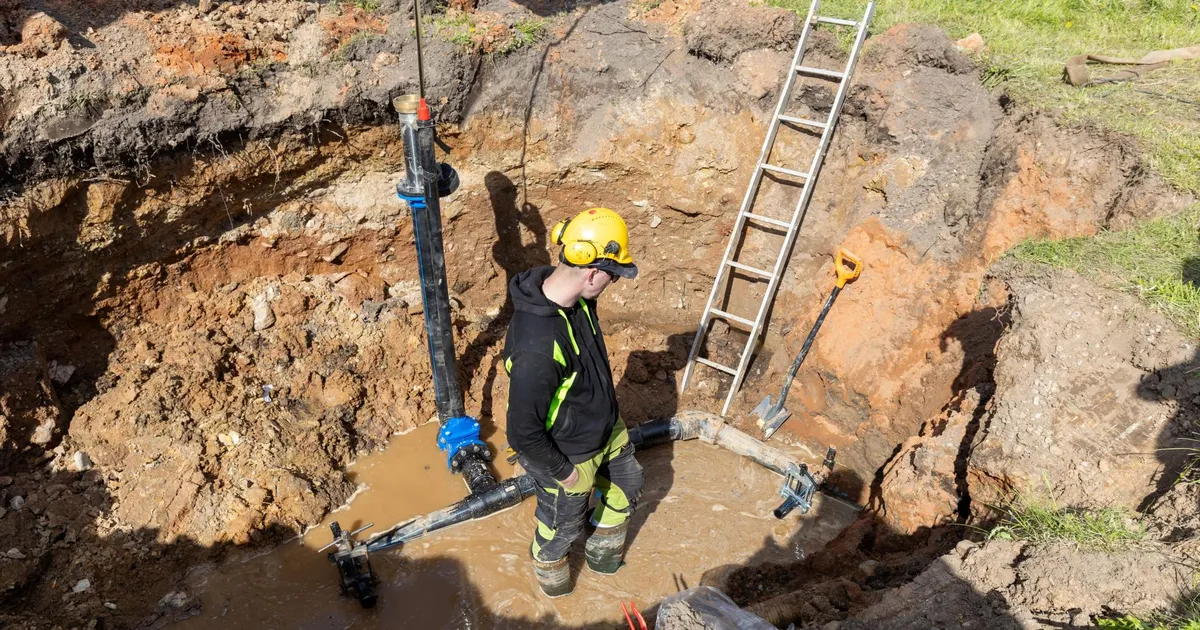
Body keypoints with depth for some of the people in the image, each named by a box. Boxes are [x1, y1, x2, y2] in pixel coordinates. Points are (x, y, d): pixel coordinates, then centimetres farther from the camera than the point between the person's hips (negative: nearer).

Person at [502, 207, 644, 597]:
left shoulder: (576, 297, -15)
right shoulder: (538, 347, -43)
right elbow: (522, 432, -32)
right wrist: (563, 472, -17)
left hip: (606, 429, 7)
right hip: (569, 454, -7)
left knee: (628, 485, 30)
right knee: (563, 524, 22)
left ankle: (602, 551, 58)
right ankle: (548, 566, 57)